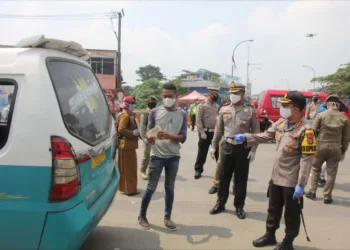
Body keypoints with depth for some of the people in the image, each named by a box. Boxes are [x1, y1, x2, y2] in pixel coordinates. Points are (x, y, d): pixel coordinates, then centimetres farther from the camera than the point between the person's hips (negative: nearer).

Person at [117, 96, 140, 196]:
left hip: (127, 144, 10)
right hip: (127, 145, -10)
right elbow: (121, 129, -27)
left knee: (126, 168, 17)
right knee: (129, 168, -2)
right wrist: (133, 133, -22)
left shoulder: (129, 115, 15)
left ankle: (124, 187, 27)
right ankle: (130, 189, 6)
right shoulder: (125, 115, -17)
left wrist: (136, 132, 11)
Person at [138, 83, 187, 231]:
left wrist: (169, 136, -21)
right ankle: (142, 216, 23)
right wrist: (149, 137, -22)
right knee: (151, 187, 5)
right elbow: (148, 131, 1)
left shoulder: (182, 114, 1)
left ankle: (167, 218, 26)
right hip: (157, 156, -1)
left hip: (173, 157, 2)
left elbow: (183, 138, -3)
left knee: (170, 188, 12)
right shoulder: (155, 112, -2)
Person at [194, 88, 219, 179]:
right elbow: (198, 120, -12)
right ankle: (198, 170, 12)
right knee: (202, 152, 1)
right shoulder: (202, 105, -6)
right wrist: (202, 132, -18)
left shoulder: (216, 106, 12)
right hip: (205, 132, -5)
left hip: (216, 132, 5)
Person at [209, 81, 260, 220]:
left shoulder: (251, 111, -2)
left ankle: (239, 207, 21)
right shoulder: (224, 110, 5)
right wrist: (213, 146, 7)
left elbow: (256, 132, -2)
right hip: (227, 147, 2)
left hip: (243, 149, -2)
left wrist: (253, 150, -8)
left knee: (241, 179, 7)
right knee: (223, 177, 10)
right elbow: (218, 130, 10)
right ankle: (220, 204, 24)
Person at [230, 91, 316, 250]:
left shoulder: (305, 130, -21)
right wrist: (245, 138, -5)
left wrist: (300, 184, -21)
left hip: (292, 181, -7)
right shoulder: (281, 123, 2)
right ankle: (270, 235, 39)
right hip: (276, 177, 7)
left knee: (291, 214, 12)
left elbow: (307, 159, -21)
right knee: (273, 209, 21)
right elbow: (265, 136, 9)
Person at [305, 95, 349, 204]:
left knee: (315, 169, 17)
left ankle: (312, 192, 21)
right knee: (331, 173, 9)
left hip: (321, 146, -1)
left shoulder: (321, 115, -5)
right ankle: (327, 197, 14)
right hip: (335, 148, 1)